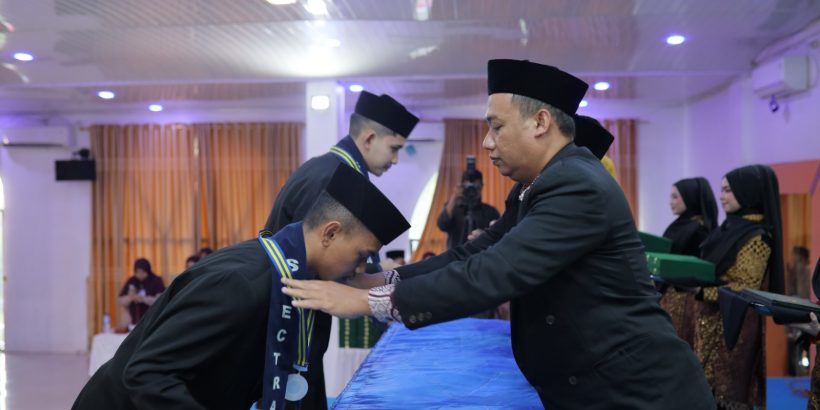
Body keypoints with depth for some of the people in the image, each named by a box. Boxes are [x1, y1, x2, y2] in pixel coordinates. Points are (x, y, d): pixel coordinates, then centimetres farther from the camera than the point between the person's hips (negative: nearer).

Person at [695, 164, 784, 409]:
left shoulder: (757, 236, -14)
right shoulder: (730, 227, 12)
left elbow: (746, 289, -18)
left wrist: (701, 289, -24)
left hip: (734, 323, -8)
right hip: (713, 320, 8)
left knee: (728, 389, 0)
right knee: (709, 387, 12)